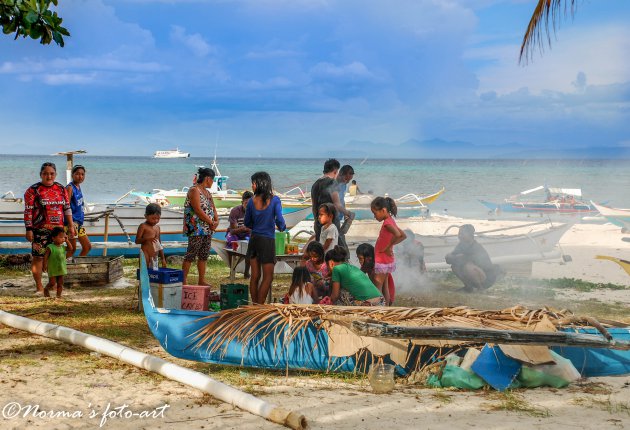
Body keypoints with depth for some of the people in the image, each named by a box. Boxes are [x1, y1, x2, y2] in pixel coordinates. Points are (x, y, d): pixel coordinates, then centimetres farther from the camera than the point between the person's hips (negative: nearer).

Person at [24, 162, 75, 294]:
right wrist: (29, 229, -12)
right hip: (40, 230, -4)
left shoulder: (61, 189, 11)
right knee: (38, 257, -3)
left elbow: (67, 209, 15)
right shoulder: (33, 190, -3)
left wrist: (71, 226, 11)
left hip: (58, 229, 4)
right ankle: (39, 287, 5)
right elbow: (28, 211, -7)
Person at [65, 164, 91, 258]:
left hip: (79, 222, 9)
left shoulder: (78, 187, 12)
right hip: (72, 221, -9)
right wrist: (71, 224, -24)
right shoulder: (70, 188, -13)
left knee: (87, 246, 13)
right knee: (72, 248, -6)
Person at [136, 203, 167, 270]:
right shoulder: (143, 226, -3)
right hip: (145, 256, -6)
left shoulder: (157, 227, 16)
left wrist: (163, 258, 20)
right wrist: (147, 239, -26)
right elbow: (137, 240, -8)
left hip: (155, 257, 6)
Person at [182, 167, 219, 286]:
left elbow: (213, 209, 18)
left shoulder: (207, 193, 18)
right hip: (196, 230, -9)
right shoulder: (194, 190, -11)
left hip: (208, 229, 9)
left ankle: (202, 280, 16)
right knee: (191, 255, -8)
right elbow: (198, 210, -18)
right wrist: (211, 222, -15)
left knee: (204, 255, 10)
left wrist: (216, 221, -1)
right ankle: (184, 280, -5)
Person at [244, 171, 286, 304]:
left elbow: (247, 223, 7)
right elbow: (279, 219, -16)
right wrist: (282, 227, 7)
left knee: (254, 276, 12)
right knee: (268, 277, 4)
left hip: (254, 239, 4)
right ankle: (259, 306, 0)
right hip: (268, 240, -4)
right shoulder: (274, 200, -11)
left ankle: (254, 305, 15)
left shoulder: (252, 201, -2)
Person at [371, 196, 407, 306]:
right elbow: (403, 236, 16)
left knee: (377, 289, -7)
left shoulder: (387, 222, -18)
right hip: (387, 260, 10)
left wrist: (388, 247, -23)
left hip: (381, 261, -10)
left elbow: (397, 235, -36)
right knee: (385, 287, 15)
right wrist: (391, 244, 7)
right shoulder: (390, 221, 9)